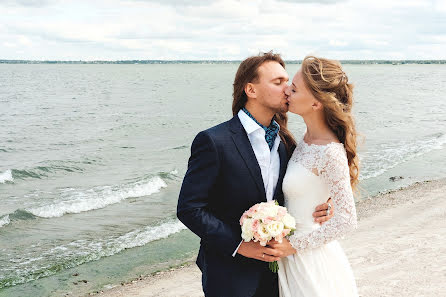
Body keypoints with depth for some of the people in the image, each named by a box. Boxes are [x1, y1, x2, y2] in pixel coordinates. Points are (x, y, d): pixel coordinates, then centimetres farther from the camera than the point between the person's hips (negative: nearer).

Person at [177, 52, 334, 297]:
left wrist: (312, 212, -10)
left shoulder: (284, 141, 4)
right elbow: (189, 208, -16)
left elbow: (284, 197, 11)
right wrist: (239, 245, -19)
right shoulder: (213, 141, -16)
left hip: (273, 265, 6)